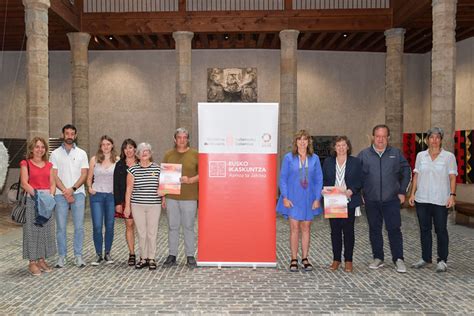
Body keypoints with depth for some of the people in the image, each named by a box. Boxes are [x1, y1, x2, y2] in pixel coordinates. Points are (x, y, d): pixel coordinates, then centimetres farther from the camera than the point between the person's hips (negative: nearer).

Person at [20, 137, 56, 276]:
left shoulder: (49, 165, 15)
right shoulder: (25, 163, 1)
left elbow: (52, 183, 9)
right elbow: (24, 183, -10)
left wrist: (51, 195, -10)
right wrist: (36, 194, -24)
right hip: (31, 199, -4)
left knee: (46, 230, 7)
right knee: (32, 230, -2)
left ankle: (42, 259, 16)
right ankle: (32, 262, 4)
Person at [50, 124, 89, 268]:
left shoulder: (81, 153, 8)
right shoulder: (55, 153, 7)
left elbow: (84, 175, 1)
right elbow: (54, 175, 0)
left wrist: (72, 189, -12)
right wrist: (65, 191, -11)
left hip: (78, 193, 0)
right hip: (60, 194, 0)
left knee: (79, 226, 0)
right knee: (61, 227, 3)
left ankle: (78, 256, 8)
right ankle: (62, 256, 13)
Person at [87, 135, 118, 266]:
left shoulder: (117, 160, 4)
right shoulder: (94, 159, 6)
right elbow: (89, 178, 11)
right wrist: (90, 188, -6)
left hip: (111, 196, 0)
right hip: (97, 195, 0)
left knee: (109, 226, 7)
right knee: (97, 226, -5)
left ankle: (108, 254, 21)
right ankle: (98, 255, 7)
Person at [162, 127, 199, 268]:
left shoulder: (195, 154, 2)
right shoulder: (168, 154, 10)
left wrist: (190, 180, -15)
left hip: (189, 197, -2)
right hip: (171, 197, 2)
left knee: (189, 227, 5)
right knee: (172, 227, 9)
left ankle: (190, 256, 15)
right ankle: (172, 255, 19)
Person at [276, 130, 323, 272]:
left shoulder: (314, 158, 4)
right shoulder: (288, 157, -2)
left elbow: (319, 179, 5)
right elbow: (283, 178, -2)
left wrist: (317, 198, -2)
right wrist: (285, 197, -9)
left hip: (309, 199, 2)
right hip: (293, 198, -2)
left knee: (306, 228, 8)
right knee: (294, 228, -1)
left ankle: (305, 258, 18)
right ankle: (294, 260, 8)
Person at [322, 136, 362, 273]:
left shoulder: (355, 162, 4)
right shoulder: (327, 162, 9)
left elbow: (360, 181, 1)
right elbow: (323, 180, 9)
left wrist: (351, 191, -15)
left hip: (349, 201, -1)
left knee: (348, 230, 4)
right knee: (335, 230, 6)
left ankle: (348, 260, 14)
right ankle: (336, 259, 16)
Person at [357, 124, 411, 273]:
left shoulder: (396, 153, 4)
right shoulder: (363, 155, 2)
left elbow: (406, 172, 10)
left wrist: (402, 191, 4)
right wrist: (360, 193, 1)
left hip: (391, 200, -1)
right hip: (371, 200, 1)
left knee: (394, 229, -1)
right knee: (374, 230, 9)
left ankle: (398, 259, 9)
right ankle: (378, 258, 21)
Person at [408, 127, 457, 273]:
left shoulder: (449, 156, 0)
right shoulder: (421, 155, 8)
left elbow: (452, 177, -3)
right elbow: (416, 176, 10)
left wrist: (452, 195, -13)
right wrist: (412, 193, 5)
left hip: (440, 200, -3)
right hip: (422, 199, 3)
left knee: (441, 230, 2)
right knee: (424, 229, 11)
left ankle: (442, 260, 14)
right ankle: (426, 258, 23)